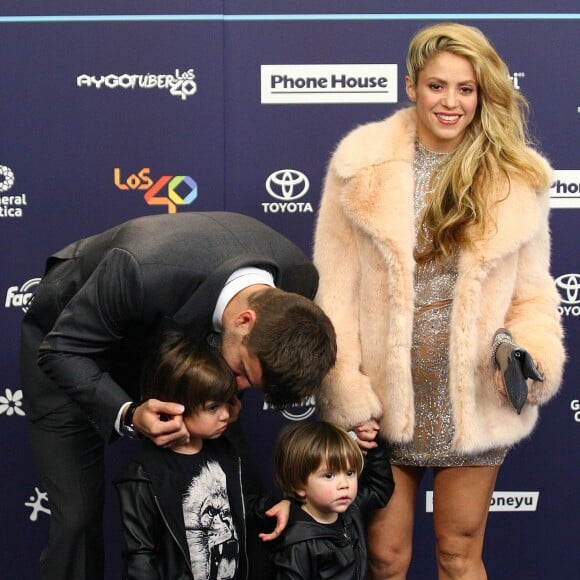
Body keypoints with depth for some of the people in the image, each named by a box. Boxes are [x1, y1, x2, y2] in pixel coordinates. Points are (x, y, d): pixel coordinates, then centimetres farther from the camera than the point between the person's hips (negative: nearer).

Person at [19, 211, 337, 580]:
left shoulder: (298, 281, -26)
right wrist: (128, 415, -45)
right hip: (73, 342, -4)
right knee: (79, 513, -9)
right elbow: (60, 351, -30)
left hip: (160, 337, 4)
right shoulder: (145, 272, -45)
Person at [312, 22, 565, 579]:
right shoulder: (364, 164, -6)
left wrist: (531, 356, -15)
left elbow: (532, 292, 5)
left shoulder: (516, 178, 0)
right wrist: (347, 396, -9)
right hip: (383, 398, -1)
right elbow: (335, 291, -5)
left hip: (473, 402, 1)